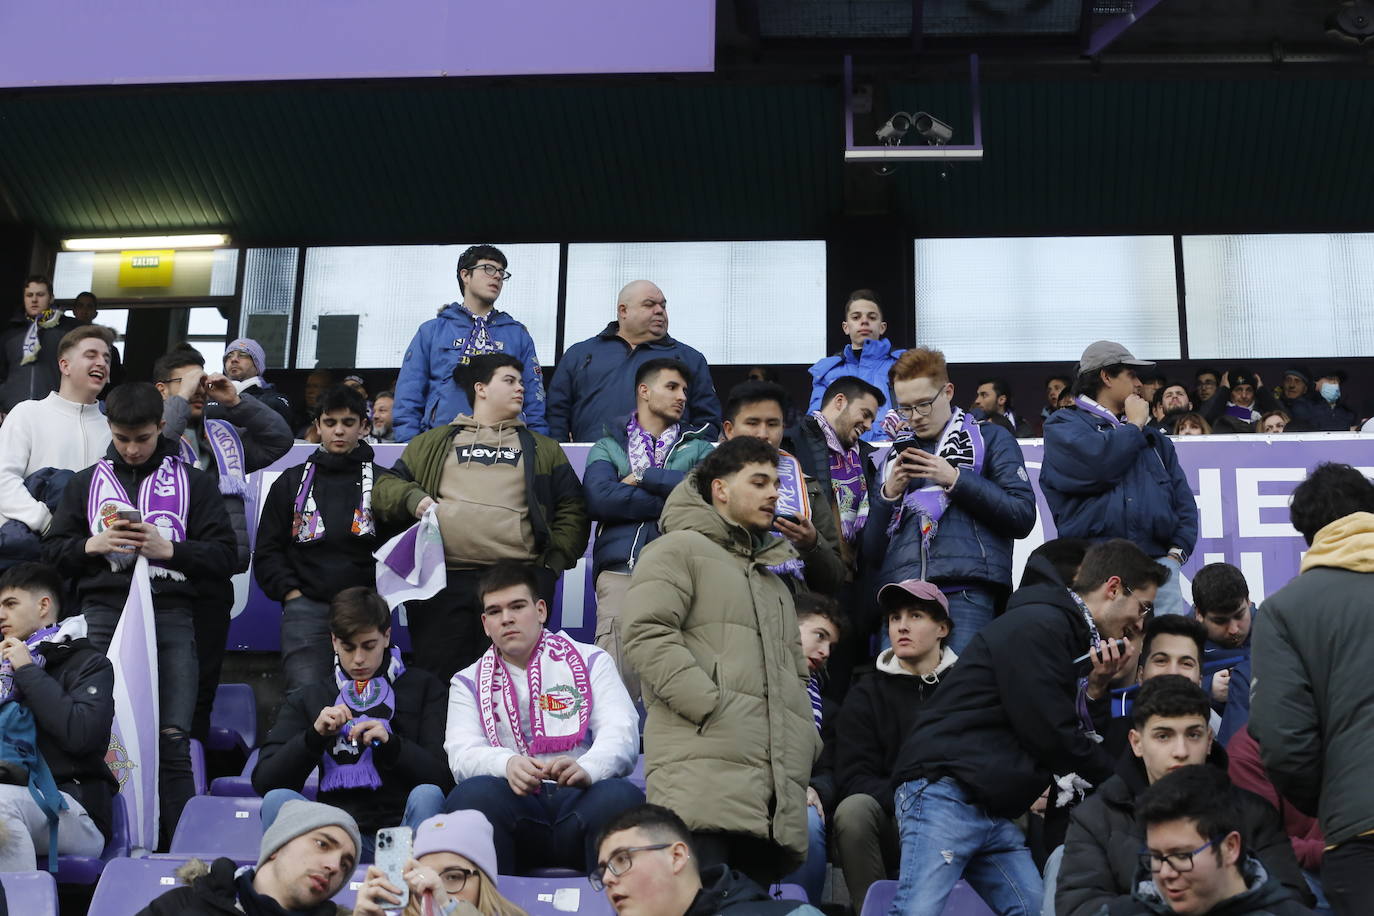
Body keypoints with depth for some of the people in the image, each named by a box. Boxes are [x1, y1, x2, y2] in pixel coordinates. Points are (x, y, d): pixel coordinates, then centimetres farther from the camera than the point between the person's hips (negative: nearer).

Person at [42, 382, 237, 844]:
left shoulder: (194, 483, 12)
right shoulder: (86, 483, 17)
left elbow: (224, 555, 6)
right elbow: (53, 550, 15)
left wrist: (169, 549, -8)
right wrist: (92, 545, -4)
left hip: (172, 617, -2)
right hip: (103, 616, 2)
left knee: (173, 738, -8)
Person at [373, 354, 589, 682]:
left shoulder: (544, 450, 22)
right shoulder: (431, 444, 21)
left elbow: (571, 510, 17)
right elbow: (384, 487, 19)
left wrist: (555, 562, 2)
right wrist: (412, 498, -4)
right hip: (441, 585, 0)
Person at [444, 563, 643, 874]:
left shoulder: (591, 662, 18)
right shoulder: (469, 682, 21)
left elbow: (620, 733, 2)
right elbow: (462, 754, 4)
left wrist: (586, 768, -22)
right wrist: (508, 763, -21)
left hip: (579, 797, 0)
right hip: (515, 799, 1)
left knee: (620, 796, -34)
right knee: (472, 794, -33)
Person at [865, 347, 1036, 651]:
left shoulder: (991, 440, 13)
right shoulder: (898, 453, 25)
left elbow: (1023, 516, -1)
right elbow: (871, 552, 20)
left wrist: (956, 479, -6)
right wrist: (888, 494, 3)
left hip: (965, 592, -4)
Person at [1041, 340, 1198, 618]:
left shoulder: (1152, 438, 27)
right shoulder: (1063, 427, 10)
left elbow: (1183, 499, 20)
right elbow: (1096, 463, -12)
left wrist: (1177, 551, 2)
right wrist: (1134, 425, 6)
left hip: (1159, 561, 5)